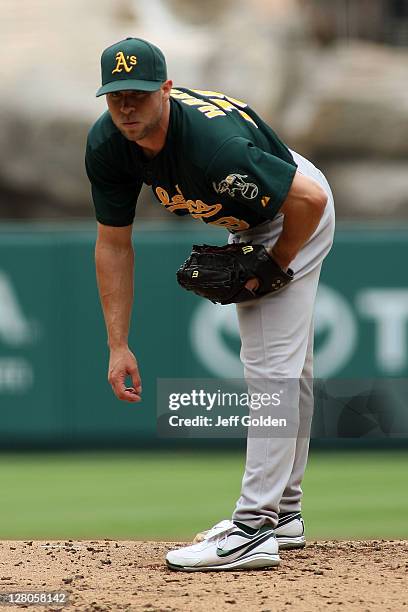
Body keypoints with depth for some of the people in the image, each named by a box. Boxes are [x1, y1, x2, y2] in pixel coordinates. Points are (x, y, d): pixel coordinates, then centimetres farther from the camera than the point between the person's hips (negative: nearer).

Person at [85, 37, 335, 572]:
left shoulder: (214, 142, -41)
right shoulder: (108, 144, -19)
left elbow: (310, 199, -34)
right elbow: (114, 244, -9)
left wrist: (271, 268, -19)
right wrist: (118, 345, -13)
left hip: (296, 217, -8)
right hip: (246, 221, 8)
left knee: (271, 366, -17)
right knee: (285, 370, 19)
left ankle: (253, 531, -21)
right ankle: (283, 514, 29)